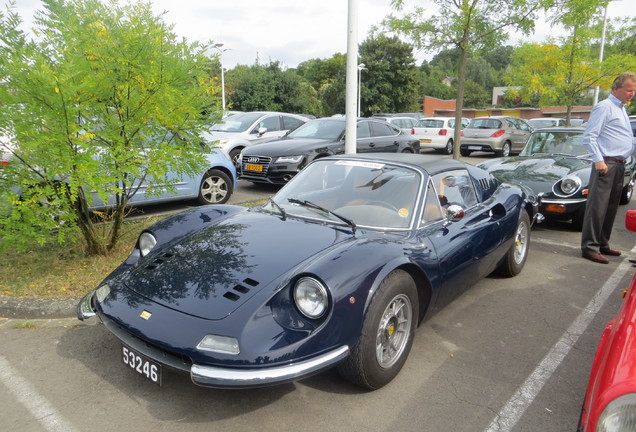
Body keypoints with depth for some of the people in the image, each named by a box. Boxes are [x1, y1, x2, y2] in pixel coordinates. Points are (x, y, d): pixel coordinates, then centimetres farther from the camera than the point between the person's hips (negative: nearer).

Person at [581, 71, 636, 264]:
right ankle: (590, 248, -7)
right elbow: (589, 137, -15)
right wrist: (598, 160, -21)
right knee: (597, 206, -9)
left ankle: (602, 244, 20)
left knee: (611, 208, 12)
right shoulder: (604, 107, -7)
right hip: (606, 164, -9)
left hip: (620, 165, 9)